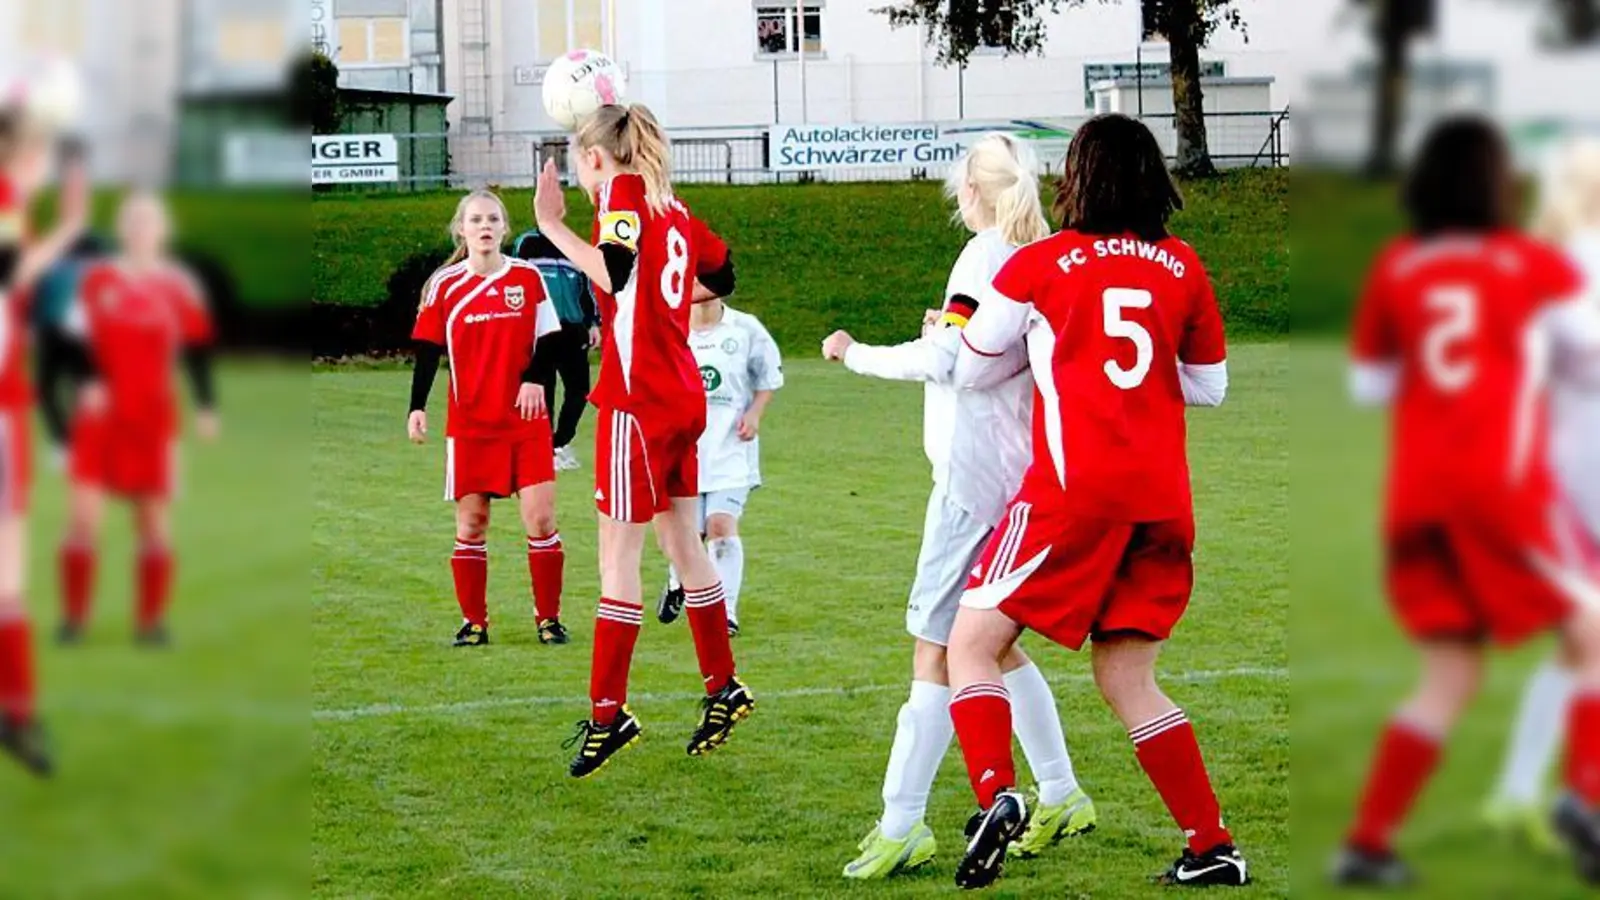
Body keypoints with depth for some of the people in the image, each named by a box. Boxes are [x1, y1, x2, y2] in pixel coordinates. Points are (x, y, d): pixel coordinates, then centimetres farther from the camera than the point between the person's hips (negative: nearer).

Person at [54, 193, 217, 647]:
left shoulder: (179, 287, 1)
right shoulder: (98, 280, 3)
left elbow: (198, 350, 3)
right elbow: (78, 339, 4)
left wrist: (206, 406, -5)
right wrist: (87, 381, -12)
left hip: (153, 418, 0)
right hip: (98, 414, 0)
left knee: (154, 520, 3)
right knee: (82, 515, -7)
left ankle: (151, 620, 12)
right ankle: (73, 617, 3)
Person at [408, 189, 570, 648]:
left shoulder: (528, 277, 2)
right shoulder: (445, 285, 1)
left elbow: (548, 340, 5)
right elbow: (428, 351, 3)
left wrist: (535, 378, -13)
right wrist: (417, 407, -6)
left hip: (526, 419, 0)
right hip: (469, 423, 0)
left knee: (540, 518, -5)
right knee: (471, 521, 3)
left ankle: (548, 618, 6)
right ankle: (473, 622, 12)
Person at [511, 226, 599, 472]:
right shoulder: (526, 243, 2)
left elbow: (586, 288, 17)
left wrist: (593, 323, 9)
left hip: (572, 331, 3)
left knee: (579, 390, -1)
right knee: (543, 390, 1)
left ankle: (559, 443, 12)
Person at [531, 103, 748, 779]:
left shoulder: (621, 193, -10)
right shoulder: (670, 206, 14)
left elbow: (615, 273, -27)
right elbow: (721, 276, 25)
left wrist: (554, 227, -23)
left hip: (638, 399, -8)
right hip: (682, 399, 8)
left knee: (618, 553, -5)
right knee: (682, 544, 17)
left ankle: (608, 713, -4)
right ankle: (724, 689, 24)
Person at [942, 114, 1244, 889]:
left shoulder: (1038, 265, 1)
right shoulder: (1182, 267, 9)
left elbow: (971, 369, 13)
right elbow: (1209, 385, 19)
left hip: (1076, 490, -5)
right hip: (1163, 498, 5)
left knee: (971, 645, 2)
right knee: (1125, 679, 14)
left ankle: (996, 796, -22)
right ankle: (1213, 848, 11)